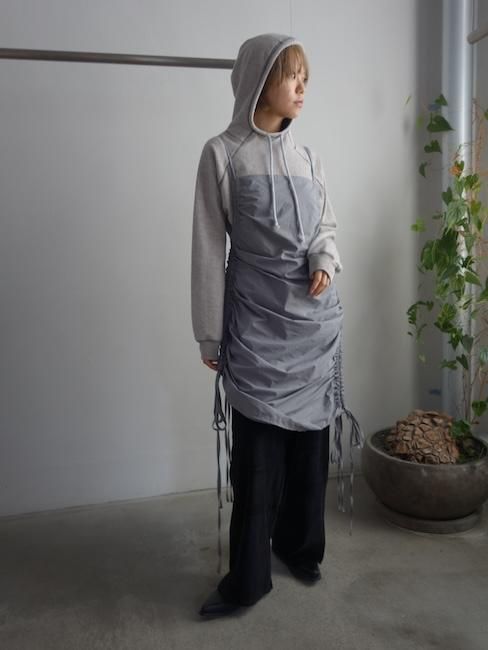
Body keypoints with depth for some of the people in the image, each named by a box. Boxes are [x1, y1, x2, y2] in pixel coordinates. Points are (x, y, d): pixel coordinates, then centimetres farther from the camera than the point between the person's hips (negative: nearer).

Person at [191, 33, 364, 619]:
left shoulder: (308, 157, 10)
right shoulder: (222, 154, -3)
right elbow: (209, 247, -4)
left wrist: (325, 263, -7)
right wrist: (209, 334, -6)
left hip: (315, 317, 4)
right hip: (257, 322, -4)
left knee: (309, 437, 11)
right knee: (256, 446, -1)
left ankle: (301, 547, 30)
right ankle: (248, 576, 15)